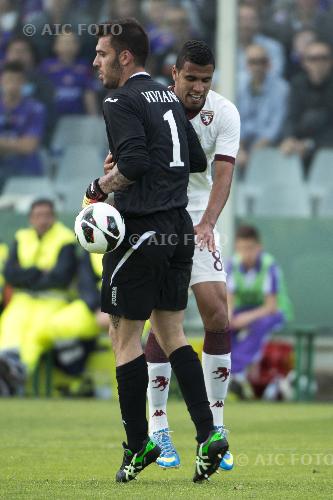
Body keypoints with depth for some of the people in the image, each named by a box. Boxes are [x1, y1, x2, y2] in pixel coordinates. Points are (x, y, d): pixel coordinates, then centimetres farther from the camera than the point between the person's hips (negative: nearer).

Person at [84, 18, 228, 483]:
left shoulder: (123, 102, -11)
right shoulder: (170, 98, 14)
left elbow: (132, 163, -23)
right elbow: (197, 160, 17)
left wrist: (98, 188, -8)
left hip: (141, 229, -8)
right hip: (179, 226, 8)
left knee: (125, 336, 1)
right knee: (171, 331, 13)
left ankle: (139, 444, 2)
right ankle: (208, 432, 2)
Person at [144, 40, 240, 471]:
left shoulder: (224, 113, -9)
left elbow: (223, 174, -17)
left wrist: (207, 223, -32)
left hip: (200, 223, 2)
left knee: (217, 313, -8)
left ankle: (214, 427, 1)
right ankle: (158, 430, 0)